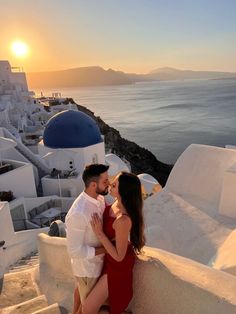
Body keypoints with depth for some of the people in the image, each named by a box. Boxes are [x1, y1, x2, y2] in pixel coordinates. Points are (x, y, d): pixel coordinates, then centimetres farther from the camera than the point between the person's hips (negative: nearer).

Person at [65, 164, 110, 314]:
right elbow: (76, 251, -29)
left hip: (94, 260, 7)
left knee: (81, 289, 34)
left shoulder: (100, 199, -13)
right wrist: (106, 249, -24)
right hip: (87, 266, -7)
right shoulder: (78, 214, -37)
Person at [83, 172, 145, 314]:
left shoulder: (123, 220, -40)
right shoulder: (117, 203, -15)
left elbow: (119, 256, -28)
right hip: (110, 258, 9)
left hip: (119, 266, -8)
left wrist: (99, 233, -29)